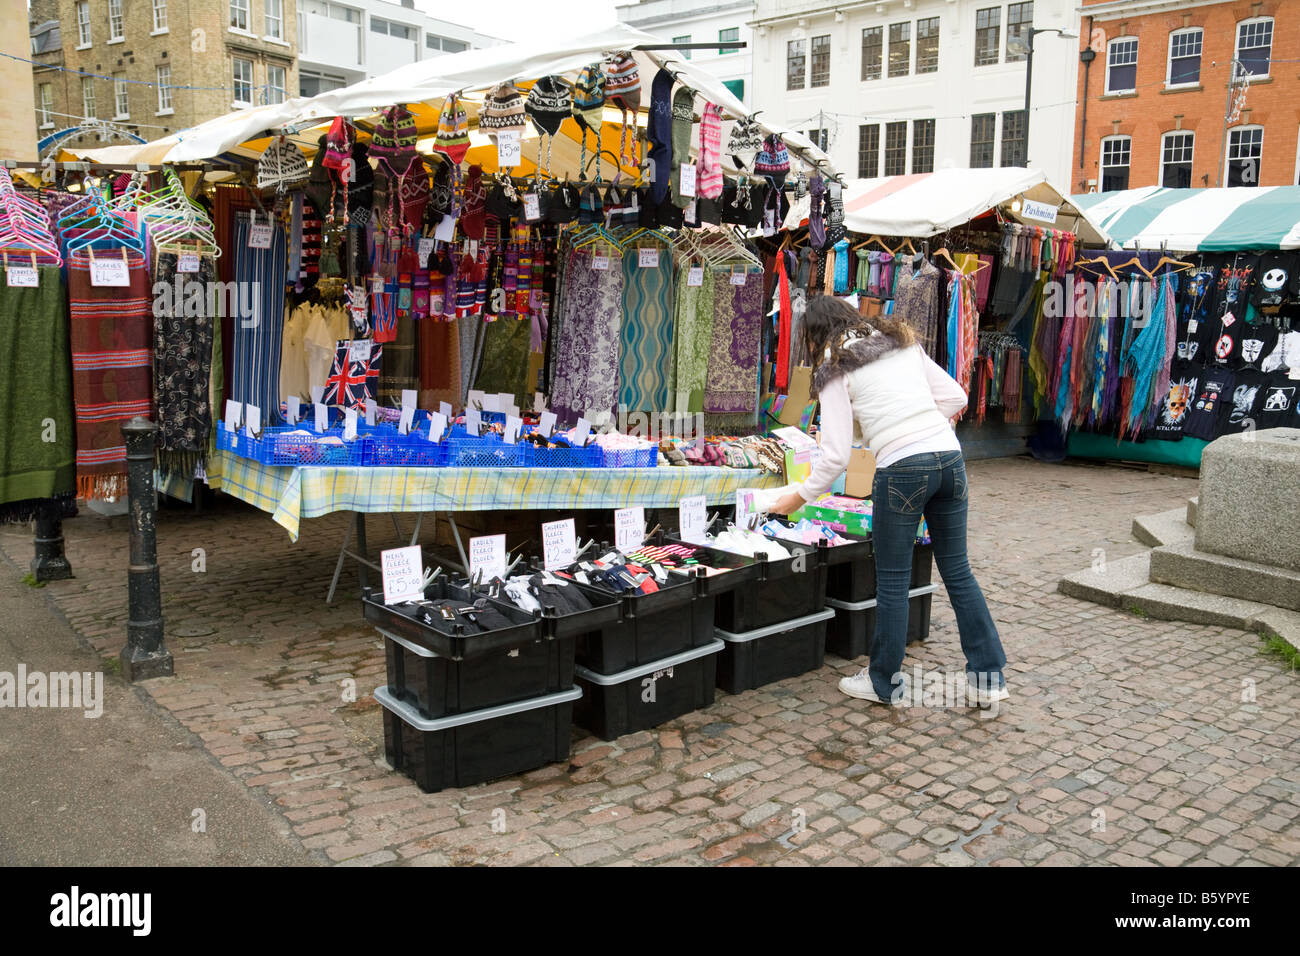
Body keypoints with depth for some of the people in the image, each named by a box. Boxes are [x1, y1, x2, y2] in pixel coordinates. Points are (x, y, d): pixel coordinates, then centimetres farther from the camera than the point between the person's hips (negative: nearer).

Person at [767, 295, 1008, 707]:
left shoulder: (835, 369, 3)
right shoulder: (903, 342, 19)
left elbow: (836, 455, -3)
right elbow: (955, 397, 14)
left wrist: (800, 496, 9)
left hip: (901, 468, -6)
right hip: (949, 455, 6)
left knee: (892, 580, 7)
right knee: (958, 569, 16)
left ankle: (884, 682, 21)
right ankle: (989, 677, 22)